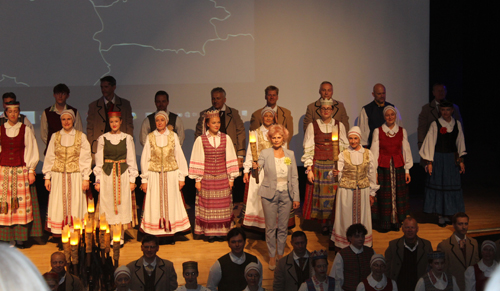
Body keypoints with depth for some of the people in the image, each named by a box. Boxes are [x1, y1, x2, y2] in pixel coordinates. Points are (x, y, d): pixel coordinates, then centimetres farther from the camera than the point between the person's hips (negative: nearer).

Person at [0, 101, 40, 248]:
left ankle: (20, 238, 0)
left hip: (21, 170, -1)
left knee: (21, 202, -4)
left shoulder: (25, 130, 3)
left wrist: (31, 171, 1)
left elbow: (32, 151, 5)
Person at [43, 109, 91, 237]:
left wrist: (86, 178, -3)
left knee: (75, 204, -1)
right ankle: (57, 233, 6)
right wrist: (47, 177, 3)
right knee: (58, 206, 0)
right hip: (58, 176, 1)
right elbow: (49, 158, 8)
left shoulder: (81, 136, 3)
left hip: (75, 176, -1)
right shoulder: (55, 136, 8)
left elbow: (85, 158, 2)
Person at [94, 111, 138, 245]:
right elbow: (99, 161, 7)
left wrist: (132, 179, 0)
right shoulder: (103, 139, 5)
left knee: (123, 204, 0)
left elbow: (131, 160, 5)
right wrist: (98, 180, 3)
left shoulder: (127, 138, 4)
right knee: (108, 204, 0)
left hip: (123, 175, 0)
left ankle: (121, 236, 9)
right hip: (107, 175, 0)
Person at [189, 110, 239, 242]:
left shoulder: (226, 138, 3)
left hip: (222, 178, 2)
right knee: (208, 206, 2)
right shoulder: (200, 140, -3)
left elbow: (230, 159, 6)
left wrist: (231, 178, 4)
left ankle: (221, 231, 15)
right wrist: (197, 179, -1)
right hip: (207, 178, -2)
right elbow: (197, 160, 0)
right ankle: (210, 232, 13)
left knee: (223, 205, 4)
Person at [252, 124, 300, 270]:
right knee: (271, 227, 4)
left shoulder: (290, 154, 4)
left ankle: (281, 255, 25)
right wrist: (255, 167, -41)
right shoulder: (265, 153, -3)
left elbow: (294, 177, 5)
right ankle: (272, 256, 18)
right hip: (270, 195, -2)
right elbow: (258, 166, -16)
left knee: (283, 227, 10)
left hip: (286, 195, 2)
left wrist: (296, 197, 3)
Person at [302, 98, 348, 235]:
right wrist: (309, 169, -6)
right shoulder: (312, 126, 2)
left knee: (334, 196, -1)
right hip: (318, 166, -1)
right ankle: (324, 224, 10)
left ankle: (334, 223, 9)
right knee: (320, 195, 0)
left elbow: (344, 147, 7)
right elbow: (308, 149, 0)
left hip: (335, 166, 1)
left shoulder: (339, 126, 6)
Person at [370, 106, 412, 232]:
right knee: (383, 195, 1)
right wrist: (374, 170, -5)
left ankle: (396, 222, 17)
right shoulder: (377, 131, 0)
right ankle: (383, 224, 11)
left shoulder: (402, 131, 5)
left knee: (398, 195, 5)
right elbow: (374, 151, 0)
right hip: (383, 167, -2)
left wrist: (407, 170, 3)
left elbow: (406, 150, 6)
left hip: (398, 167, 2)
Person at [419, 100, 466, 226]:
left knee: (451, 186, 6)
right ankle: (440, 215, 7)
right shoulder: (435, 125, -5)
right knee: (438, 185, 0)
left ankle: (447, 214, 17)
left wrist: (461, 160, 5)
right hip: (438, 158, -3)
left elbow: (460, 143, 9)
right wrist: (429, 162, -8)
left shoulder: (457, 124, 5)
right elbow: (430, 143, -4)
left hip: (452, 159, 3)